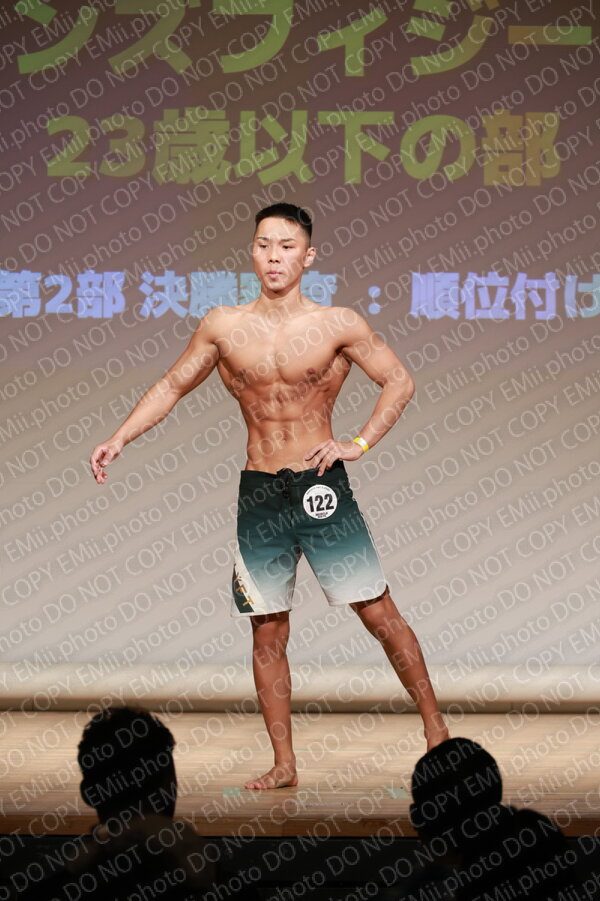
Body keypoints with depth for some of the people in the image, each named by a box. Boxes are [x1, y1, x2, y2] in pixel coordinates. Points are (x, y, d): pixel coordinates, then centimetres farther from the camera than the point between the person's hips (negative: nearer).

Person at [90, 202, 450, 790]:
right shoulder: (223, 327, 3)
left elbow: (399, 381, 4)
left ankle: (436, 730, 12)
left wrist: (360, 444, -6)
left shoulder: (338, 325, -3)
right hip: (258, 495, 3)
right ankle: (283, 765, 13)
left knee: (379, 613, -2)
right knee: (268, 633, 5)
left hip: (322, 487, -2)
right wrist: (118, 440, 3)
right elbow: (171, 387, 12)